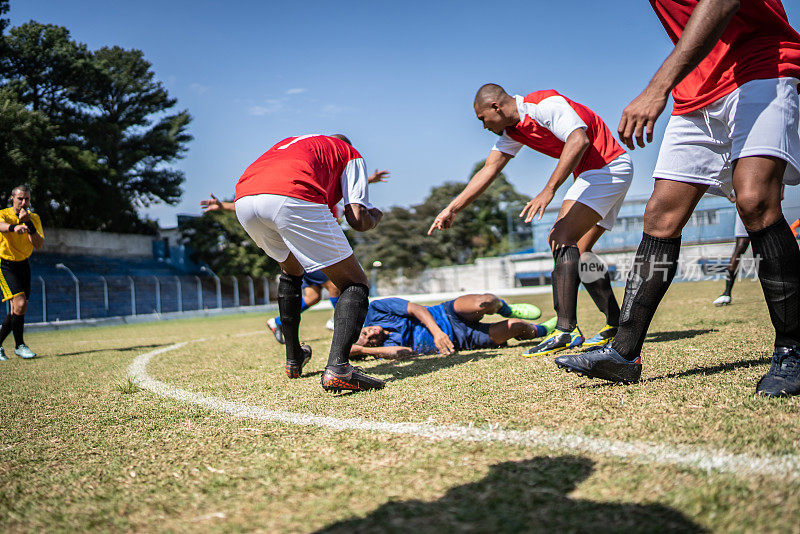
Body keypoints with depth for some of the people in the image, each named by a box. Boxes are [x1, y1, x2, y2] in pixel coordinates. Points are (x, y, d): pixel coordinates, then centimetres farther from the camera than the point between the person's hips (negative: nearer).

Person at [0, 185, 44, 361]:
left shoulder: (34, 218, -1)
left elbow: (38, 245, -14)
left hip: (23, 265, 5)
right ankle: (19, 345, -4)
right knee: (20, 303, -20)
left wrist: (28, 223, -26)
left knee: (19, 309, 6)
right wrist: (14, 227, -61)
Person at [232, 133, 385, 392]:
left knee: (291, 270, 33)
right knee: (355, 285, 7)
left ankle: (293, 360, 37)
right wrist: (374, 217, 36)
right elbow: (358, 220, 13)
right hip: (293, 199, -6)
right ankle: (337, 367, -15)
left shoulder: (287, 142, 42)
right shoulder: (350, 154, 27)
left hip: (243, 199, 6)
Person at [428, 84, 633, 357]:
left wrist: (548, 191, -35)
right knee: (577, 253, 8)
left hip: (609, 166, -10)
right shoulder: (513, 131, 9)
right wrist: (452, 209, 7)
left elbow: (579, 140, -32)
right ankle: (616, 326, 14)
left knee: (563, 238, -20)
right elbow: (489, 170, 11)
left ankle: (566, 331, -23)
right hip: (592, 174, 10)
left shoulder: (544, 104, -19)